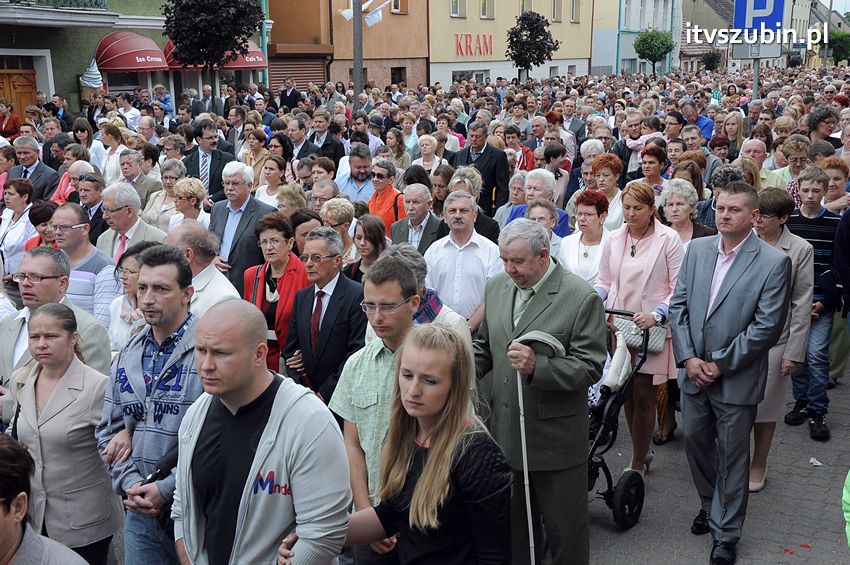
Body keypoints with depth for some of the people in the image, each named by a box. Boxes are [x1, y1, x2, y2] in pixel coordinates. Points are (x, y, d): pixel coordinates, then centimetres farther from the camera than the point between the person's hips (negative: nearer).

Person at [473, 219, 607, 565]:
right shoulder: (496, 287, 5)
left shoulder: (581, 298, -14)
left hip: (554, 437, -5)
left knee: (564, 534, 9)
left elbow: (590, 366, -15)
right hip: (504, 430, 5)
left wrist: (537, 367, -28)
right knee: (513, 526, 19)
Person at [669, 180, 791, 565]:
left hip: (736, 379, -4)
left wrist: (720, 364, -14)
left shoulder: (773, 262, -12)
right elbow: (678, 305, 3)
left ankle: (726, 533, 24)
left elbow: (767, 327, -14)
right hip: (693, 372, 5)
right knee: (695, 443, 18)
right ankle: (710, 505, 42)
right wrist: (688, 358, -7)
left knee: (731, 457, 8)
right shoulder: (697, 249, 2)